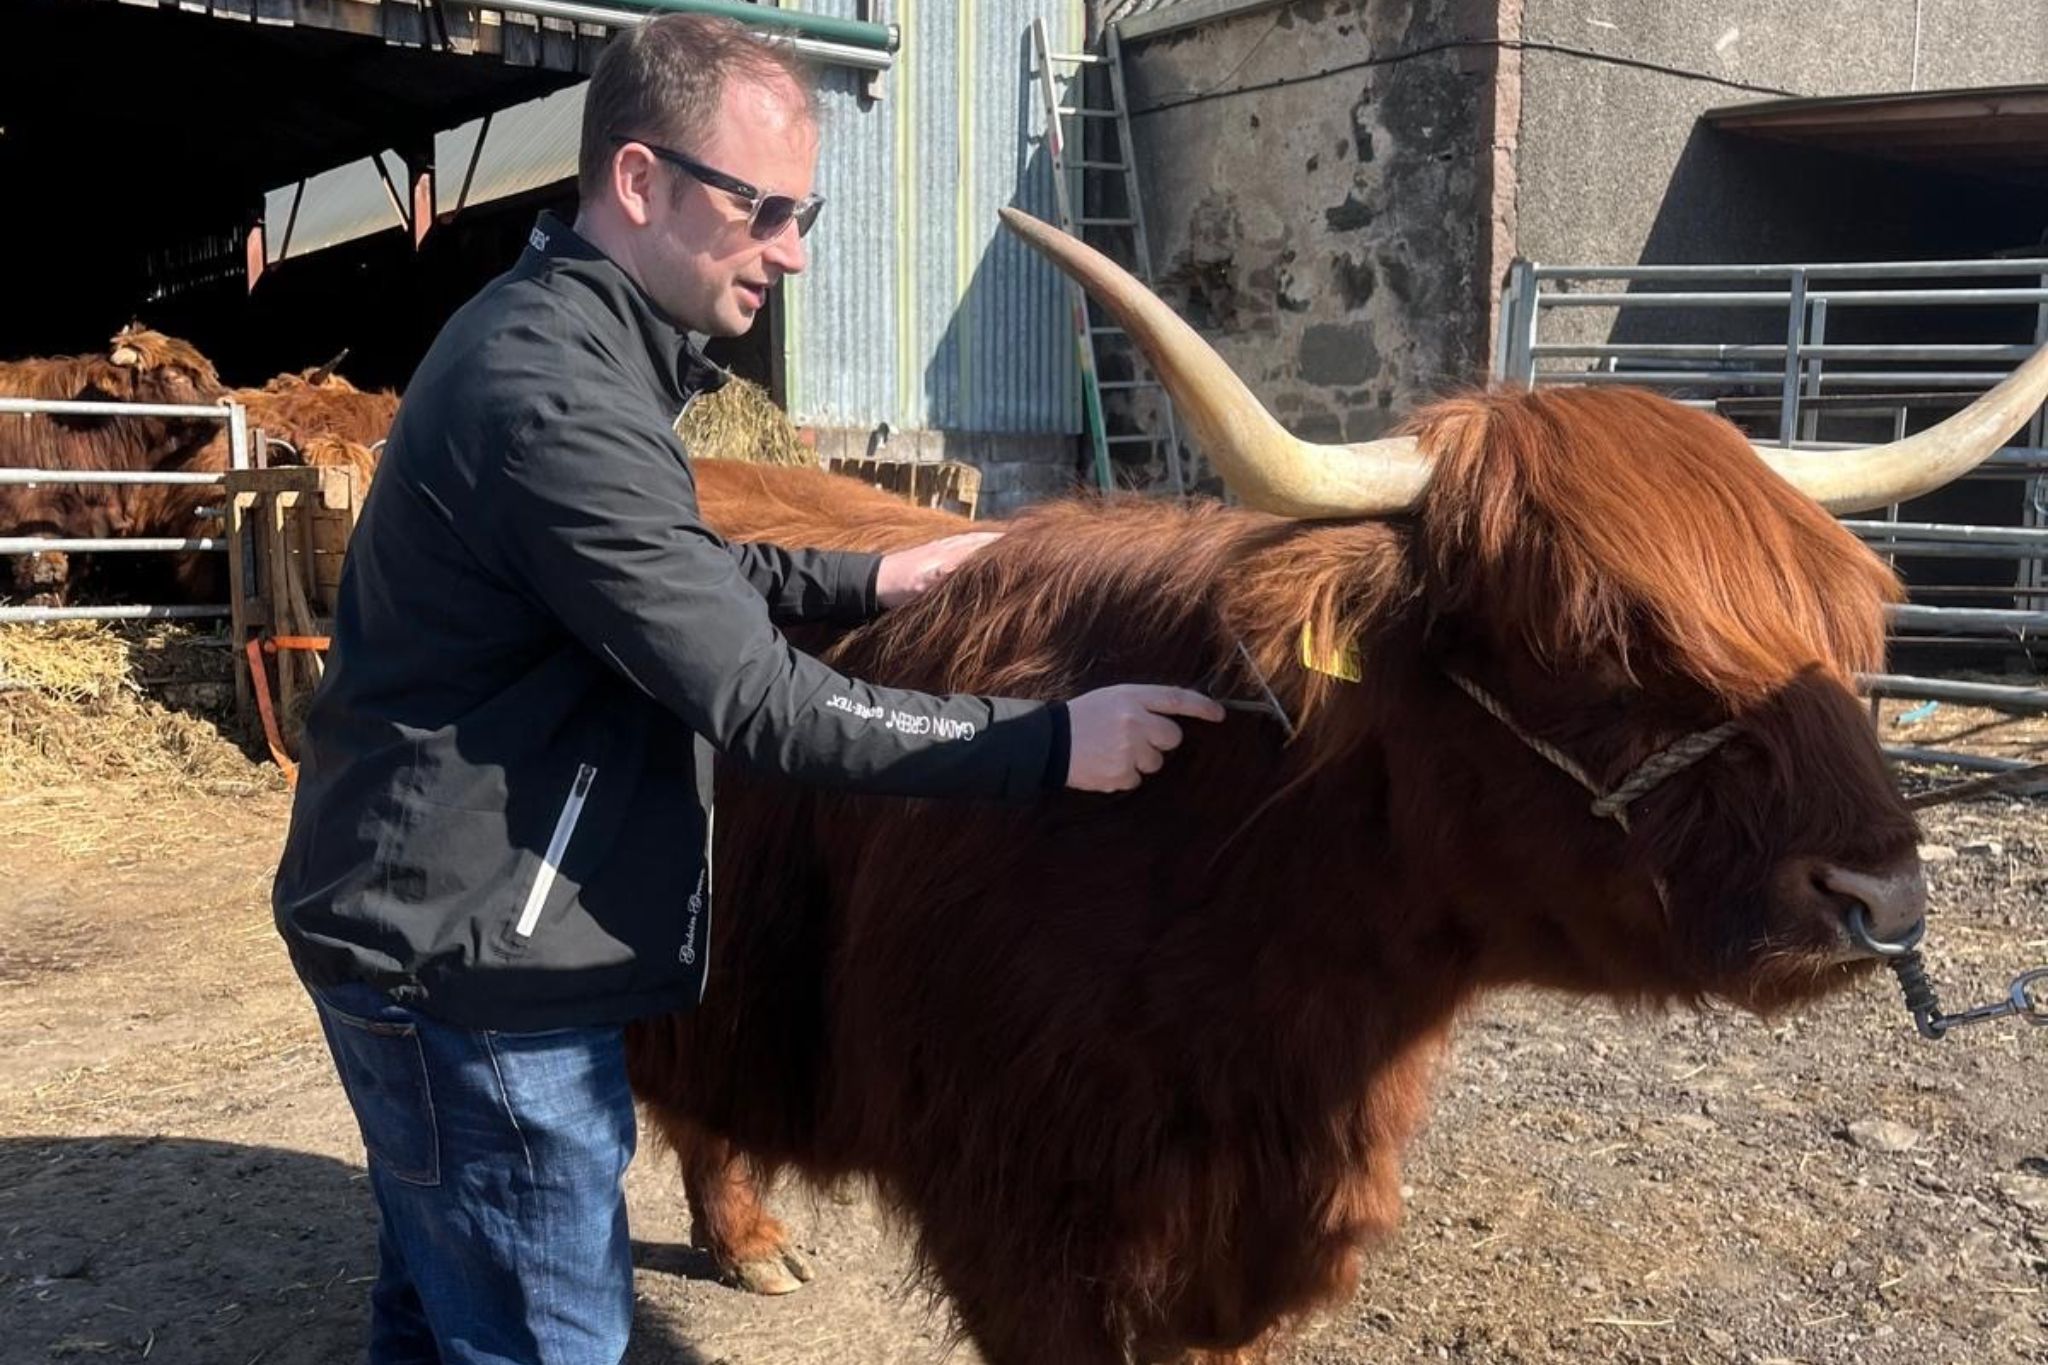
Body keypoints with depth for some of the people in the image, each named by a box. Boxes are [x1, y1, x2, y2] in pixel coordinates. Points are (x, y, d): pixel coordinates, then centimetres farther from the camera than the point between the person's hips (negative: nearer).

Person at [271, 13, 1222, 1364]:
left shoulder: (545, 335, 9)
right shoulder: (558, 396, -25)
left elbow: (663, 571, 21)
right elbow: (756, 698, -26)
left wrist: (858, 579, 13)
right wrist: (1050, 742, -24)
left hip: (424, 929, 10)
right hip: (469, 963, -10)